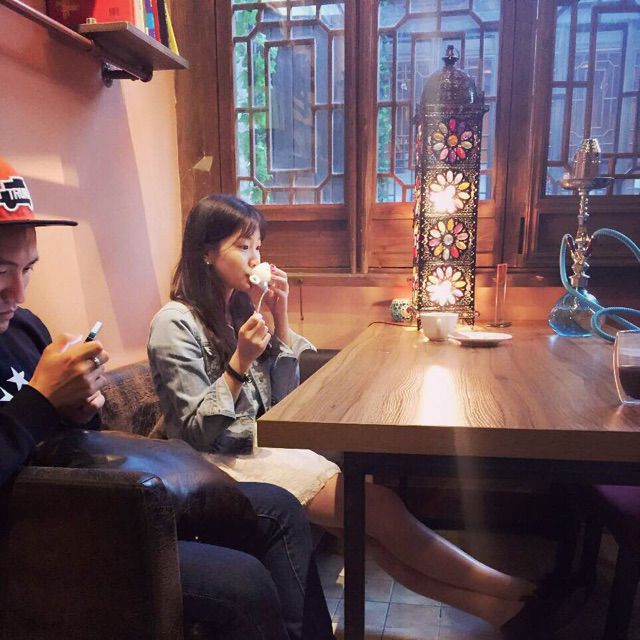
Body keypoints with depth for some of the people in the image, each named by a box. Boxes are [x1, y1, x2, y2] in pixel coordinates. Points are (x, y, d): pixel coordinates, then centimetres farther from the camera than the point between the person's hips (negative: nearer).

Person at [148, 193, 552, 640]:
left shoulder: (241, 305, 7)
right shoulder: (175, 325, -12)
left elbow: (284, 396, 7)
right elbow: (198, 432, -13)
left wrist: (279, 318, -3)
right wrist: (240, 362, -24)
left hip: (266, 446, 7)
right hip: (226, 463, -7)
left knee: (373, 525, -17)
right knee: (380, 507, -17)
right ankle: (513, 594, -5)